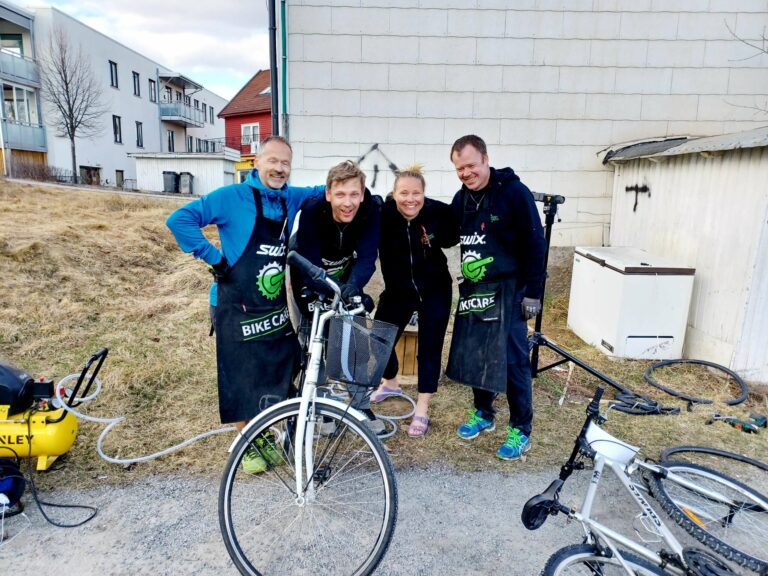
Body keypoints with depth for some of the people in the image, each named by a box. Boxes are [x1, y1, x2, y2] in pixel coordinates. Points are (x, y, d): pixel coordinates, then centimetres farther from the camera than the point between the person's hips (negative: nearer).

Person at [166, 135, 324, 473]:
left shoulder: (292, 200, 6)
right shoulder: (232, 197, -10)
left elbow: (321, 192, 25)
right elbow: (179, 220, -14)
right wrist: (214, 257, -17)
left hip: (279, 308, 5)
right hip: (237, 309, -5)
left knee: (279, 378, 13)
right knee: (242, 381, 6)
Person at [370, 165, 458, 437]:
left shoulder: (439, 211, -19)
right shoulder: (383, 213, -19)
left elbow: (452, 239, -1)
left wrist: (436, 236, -19)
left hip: (434, 290, -1)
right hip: (398, 289, 2)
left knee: (430, 346, 0)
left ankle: (422, 410, 16)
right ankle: (390, 384, 40)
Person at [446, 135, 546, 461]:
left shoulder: (514, 192, -11)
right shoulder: (461, 198, 9)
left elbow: (535, 244, -11)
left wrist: (532, 293, -12)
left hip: (507, 289, -6)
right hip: (473, 290, 6)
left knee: (512, 359, -3)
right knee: (474, 355, 10)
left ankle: (521, 431, 12)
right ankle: (483, 414, 29)